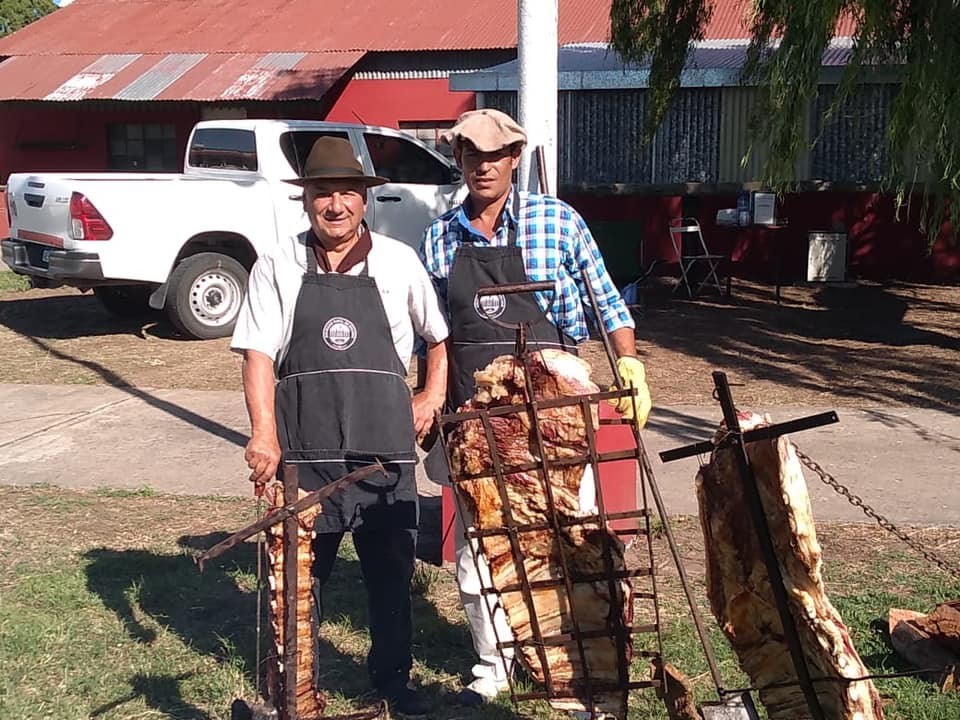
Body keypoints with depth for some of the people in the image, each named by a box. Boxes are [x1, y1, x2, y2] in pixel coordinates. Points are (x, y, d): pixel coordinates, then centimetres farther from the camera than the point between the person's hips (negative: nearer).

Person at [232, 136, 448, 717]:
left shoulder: (399, 262, 5)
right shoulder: (278, 268, 3)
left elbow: (440, 336, 18)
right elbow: (259, 354, -3)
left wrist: (433, 396, 7)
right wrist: (264, 435, -13)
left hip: (386, 445, 1)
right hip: (304, 449, -1)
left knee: (392, 566, 12)